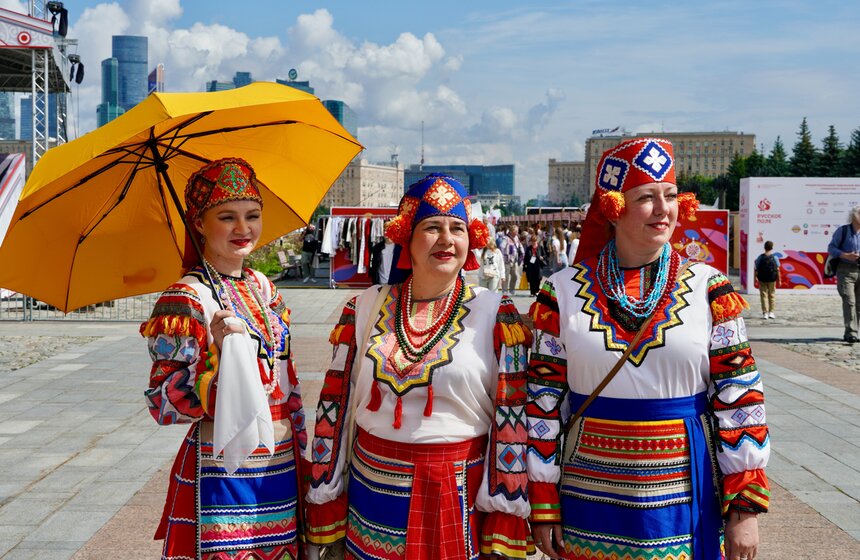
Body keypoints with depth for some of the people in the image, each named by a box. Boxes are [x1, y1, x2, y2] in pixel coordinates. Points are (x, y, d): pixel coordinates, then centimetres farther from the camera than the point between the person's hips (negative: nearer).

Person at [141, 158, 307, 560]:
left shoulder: (262, 287, 8)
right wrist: (218, 353, -29)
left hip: (281, 468, 7)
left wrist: (300, 442, 16)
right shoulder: (186, 298, -13)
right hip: (223, 474, -6)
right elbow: (163, 404, -16)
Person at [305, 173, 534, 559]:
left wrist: (506, 517, -7)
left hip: (461, 501, -2)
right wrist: (325, 499, 6)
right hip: (375, 492, 2)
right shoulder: (365, 308, 2)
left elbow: (512, 419, -5)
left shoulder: (497, 315, -5)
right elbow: (335, 405, 6)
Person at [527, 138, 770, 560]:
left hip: (686, 503, 0)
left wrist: (745, 507, -5)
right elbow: (544, 403, 0)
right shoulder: (562, 293, -3)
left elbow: (738, 397, -2)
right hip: (590, 503, 0)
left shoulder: (709, 289, -2)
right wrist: (543, 507, 1)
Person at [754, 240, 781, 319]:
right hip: (772, 280, 0)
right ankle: (771, 312, 12)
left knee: (764, 295, 5)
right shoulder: (775, 257, -5)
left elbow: (755, 269, -2)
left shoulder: (760, 257, -3)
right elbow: (778, 269, -5)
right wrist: (779, 280, 1)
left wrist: (755, 278, 8)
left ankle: (765, 313, 0)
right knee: (772, 295, 13)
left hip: (762, 280, 0)